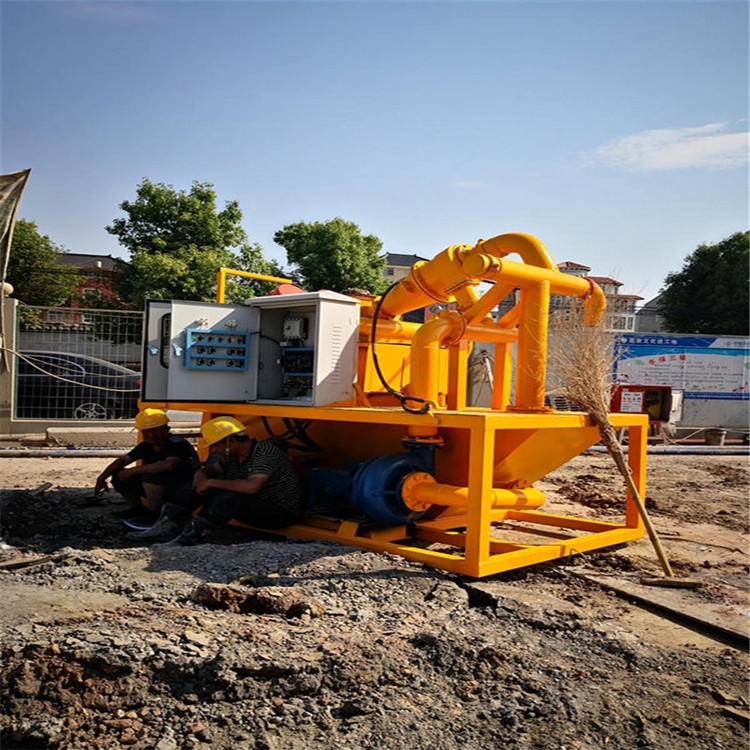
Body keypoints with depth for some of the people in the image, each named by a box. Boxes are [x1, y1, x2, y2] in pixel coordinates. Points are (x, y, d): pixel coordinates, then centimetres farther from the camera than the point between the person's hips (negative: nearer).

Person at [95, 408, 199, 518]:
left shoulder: (178, 444, -21)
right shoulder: (145, 446, 3)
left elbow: (169, 465, -39)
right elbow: (123, 460, 11)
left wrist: (133, 470, -30)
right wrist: (101, 478, -2)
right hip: (161, 489, 7)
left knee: (150, 476, -34)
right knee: (118, 475, -3)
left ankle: (154, 513, -14)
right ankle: (138, 508, 14)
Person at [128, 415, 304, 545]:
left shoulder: (265, 452, -25)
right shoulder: (233, 456, 2)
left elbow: (250, 486, -39)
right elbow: (211, 469, 17)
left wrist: (211, 483, -29)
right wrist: (201, 474, -9)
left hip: (282, 513, -8)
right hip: (254, 506, 9)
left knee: (231, 497, -35)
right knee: (200, 485, 0)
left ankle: (187, 539, -31)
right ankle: (166, 525, -7)